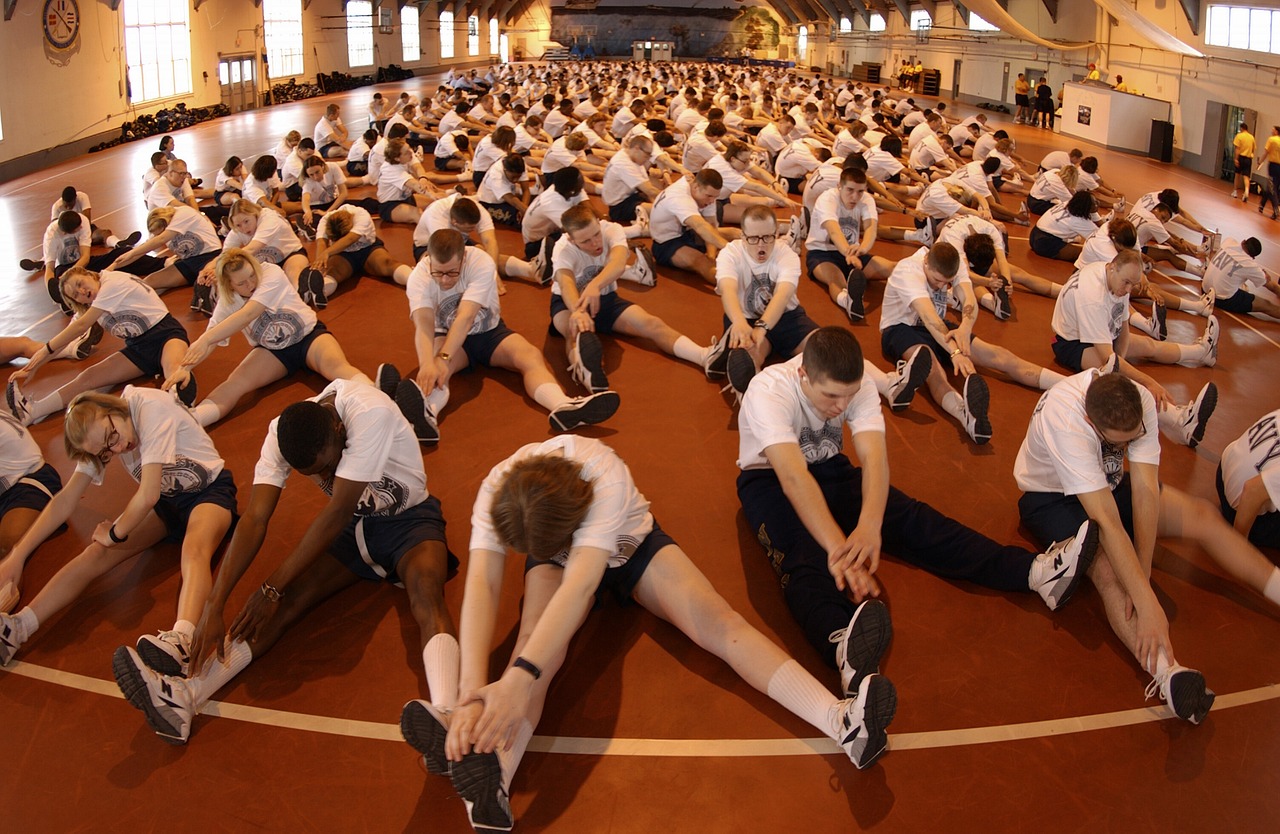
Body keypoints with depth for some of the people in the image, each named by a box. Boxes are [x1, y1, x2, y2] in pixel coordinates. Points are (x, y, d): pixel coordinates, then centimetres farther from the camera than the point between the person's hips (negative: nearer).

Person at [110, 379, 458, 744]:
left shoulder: (369, 412, -32)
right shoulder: (282, 435, -15)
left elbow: (336, 515, -30)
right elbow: (254, 520, -21)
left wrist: (271, 589, -24)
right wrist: (213, 606, -32)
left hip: (408, 519, -4)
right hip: (353, 526, 5)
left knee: (425, 594, -34)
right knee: (290, 598, -18)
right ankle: (182, 698, -33)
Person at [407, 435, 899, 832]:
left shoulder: (606, 476, -41)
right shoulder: (496, 492, -32)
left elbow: (582, 582, -52)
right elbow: (481, 585, -43)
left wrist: (520, 677, -64)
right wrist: (472, 689, -58)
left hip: (631, 544, -1)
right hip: (555, 557, 2)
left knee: (717, 620, -24)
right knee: (540, 638, -30)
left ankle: (842, 720, -39)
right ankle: (493, 778, -51)